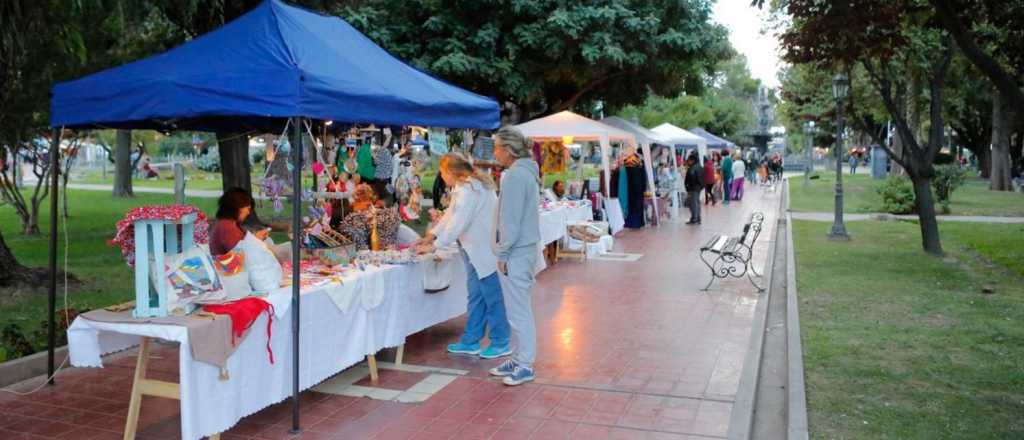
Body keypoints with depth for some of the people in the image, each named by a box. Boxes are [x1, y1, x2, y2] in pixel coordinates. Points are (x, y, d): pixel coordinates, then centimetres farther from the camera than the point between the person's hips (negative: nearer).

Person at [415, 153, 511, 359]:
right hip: (476, 249, 10)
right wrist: (430, 236, 12)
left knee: (491, 296, 0)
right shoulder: (466, 185, 12)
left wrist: (435, 246, -17)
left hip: (484, 249, -10)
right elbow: (450, 214, 17)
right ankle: (470, 341, 22)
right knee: (476, 295, 14)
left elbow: (458, 223, -24)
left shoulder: (469, 190, -20)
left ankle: (500, 343, 11)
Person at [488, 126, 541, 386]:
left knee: (518, 310, -2)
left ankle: (525, 365, 6)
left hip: (516, 251, -10)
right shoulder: (527, 171, 14)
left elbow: (511, 219, -19)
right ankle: (520, 359, 24)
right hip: (525, 248, 10)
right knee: (520, 308, 15)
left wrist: (503, 253, -13)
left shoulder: (515, 175, -16)